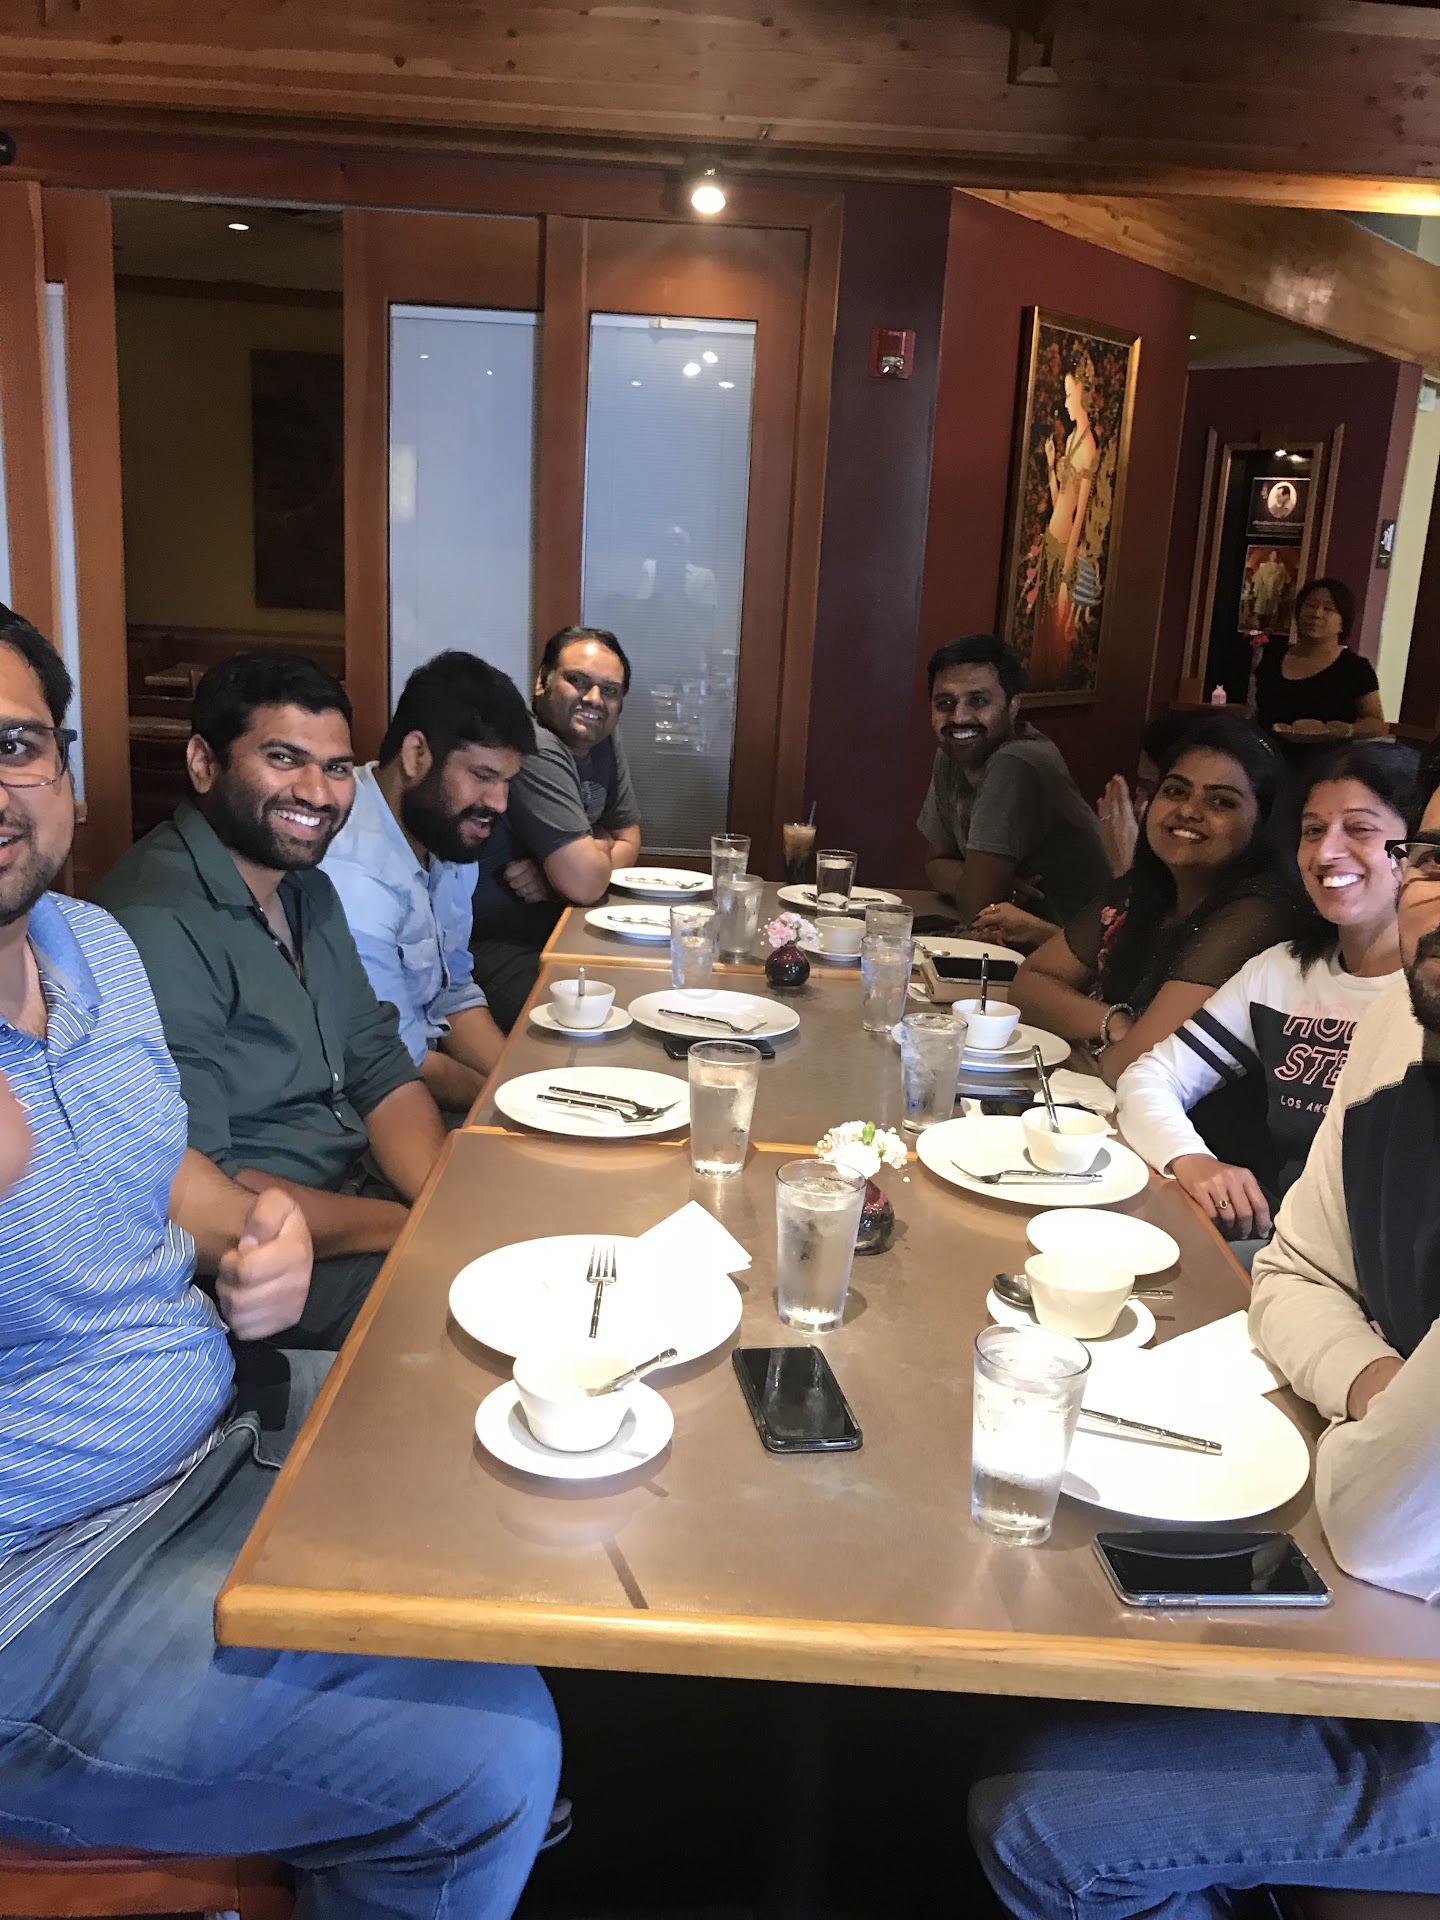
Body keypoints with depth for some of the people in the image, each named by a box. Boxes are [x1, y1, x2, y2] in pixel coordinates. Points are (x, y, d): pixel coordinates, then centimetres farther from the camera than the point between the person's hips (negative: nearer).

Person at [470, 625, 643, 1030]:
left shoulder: (603, 740, 9)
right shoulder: (533, 750, -21)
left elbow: (628, 843, 11)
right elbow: (586, 883, -24)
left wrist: (555, 878, -9)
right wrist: (601, 844, 0)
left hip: (560, 926, 9)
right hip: (498, 945, -9)